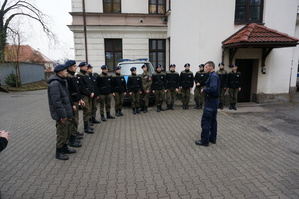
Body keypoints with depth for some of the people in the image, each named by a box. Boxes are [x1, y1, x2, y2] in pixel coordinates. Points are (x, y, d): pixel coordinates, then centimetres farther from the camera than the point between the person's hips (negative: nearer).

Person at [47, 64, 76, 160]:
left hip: (67, 112, 10)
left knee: (67, 131, 19)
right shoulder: (54, 84, -20)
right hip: (61, 114, -10)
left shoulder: (63, 81, 12)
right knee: (62, 132, 1)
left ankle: (65, 147, 35)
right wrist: (63, 114, -24)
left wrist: (71, 105, 10)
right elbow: (56, 101, -25)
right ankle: (59, 152, 15)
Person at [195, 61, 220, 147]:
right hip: (214, 101, 10)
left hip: (210, 101, -10)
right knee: (213, 120, 14)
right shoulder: (214, 75, 14)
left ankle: (204, 140, 2)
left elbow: (213, 88, -30)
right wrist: (205, 89, 6)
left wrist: (204, 89, -15)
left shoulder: (213, 76, -17)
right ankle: (212, 138, 24)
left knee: (205, 121, -5)